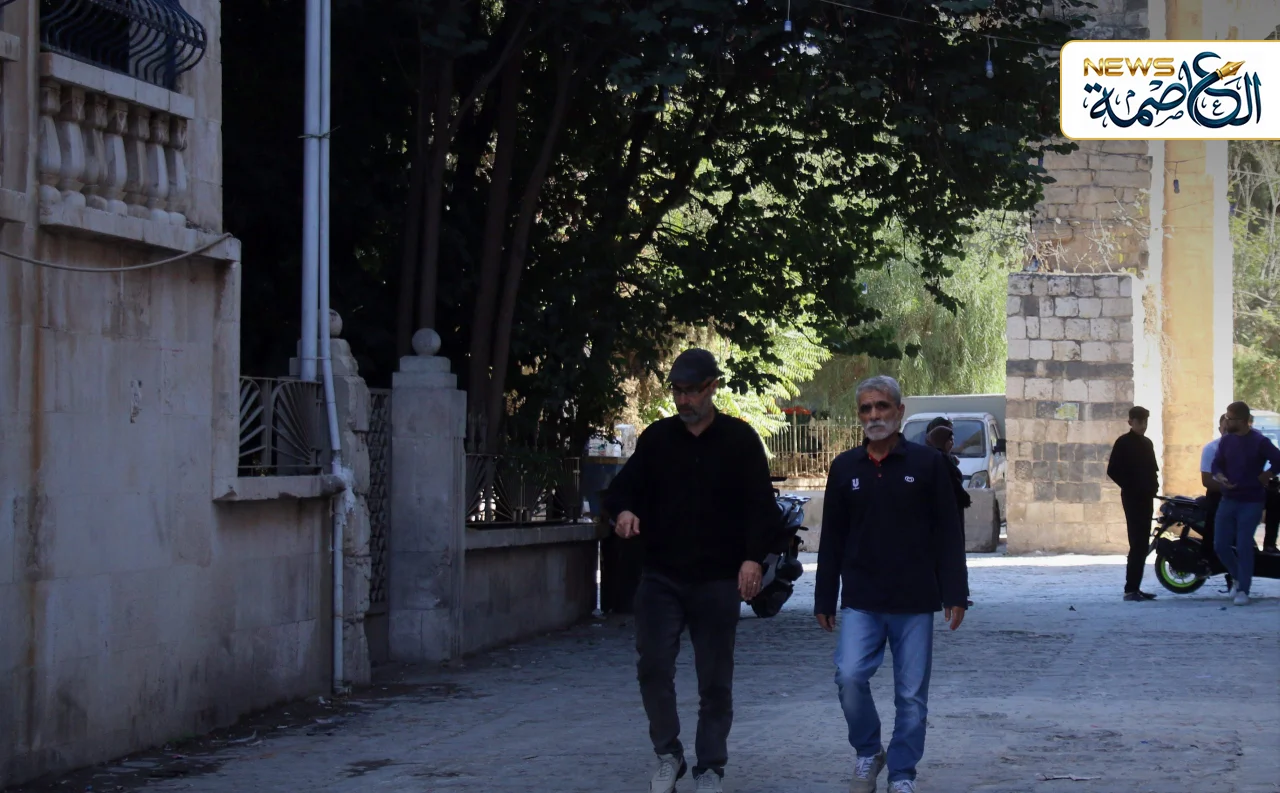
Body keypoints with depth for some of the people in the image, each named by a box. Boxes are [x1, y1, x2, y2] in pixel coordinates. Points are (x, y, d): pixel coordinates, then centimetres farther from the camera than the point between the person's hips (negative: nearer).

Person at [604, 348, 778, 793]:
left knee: (715, 680, 4)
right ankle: (668, 756, 10)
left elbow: (760, 505, -4)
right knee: (653, 667, -8)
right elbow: (625, 486, 13)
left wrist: (752, 557, -17)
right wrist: (623, 510, -11)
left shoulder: (739, 440, 0)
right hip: (661, 576, 2)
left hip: (717, 580, -2)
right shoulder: (657, 438, 8)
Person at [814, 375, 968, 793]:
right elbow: (832, 539, 12)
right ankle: (867, 754, 9)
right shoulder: (845, 468, 8)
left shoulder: (928, 463, 0)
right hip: (861, 602, 1)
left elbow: (948, 534, 0)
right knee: (849, 676, -14)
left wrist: (955, 594, -5)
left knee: (912, 695, 2)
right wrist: (824, 600, 10)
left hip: (915, 603, -1)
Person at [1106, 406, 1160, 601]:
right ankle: (1130, 589, -12)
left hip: (1147, 498, 7)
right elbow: (1112, 471, -10)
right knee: (1137, 543, -12)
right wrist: (1130, 487, -12)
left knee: (1143, 545, 6)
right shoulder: (1123, 443, -5)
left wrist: (1154, 485, 5)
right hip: (1132, 498, -7)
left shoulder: (1147, 443, 15)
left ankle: (1135, 587, 10)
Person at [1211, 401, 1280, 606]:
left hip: (1251, 502, -5)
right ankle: (1238, 577, 28)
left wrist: (1263, 477, -7)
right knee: (1221, 545, 3)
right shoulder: (1226, 440, 6)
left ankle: (1243, 590, 0)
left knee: (1244, 546, -9)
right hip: (1228, 500, 6)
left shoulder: (1260, 442, -11)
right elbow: (1217, 464, 10)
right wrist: (1220, 478, -10)